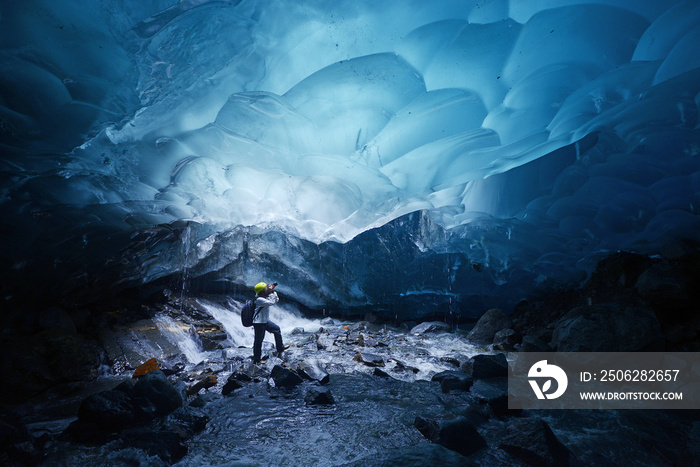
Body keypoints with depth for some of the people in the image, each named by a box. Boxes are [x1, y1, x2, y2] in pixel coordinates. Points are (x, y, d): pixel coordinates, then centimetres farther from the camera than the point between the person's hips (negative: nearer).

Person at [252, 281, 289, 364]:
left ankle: (280, 348, 30)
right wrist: (273, 293, -18)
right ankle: (256, 360, 13)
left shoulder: (265, 296, 5)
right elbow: (271, 302, -30)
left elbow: (276, 300, 9)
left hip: (265, 321, 10)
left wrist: (273, 291, -5)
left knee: (276, 329, 17)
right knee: (258, 340, 1)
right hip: (259, 323, -10)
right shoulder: (259, 299, -24)